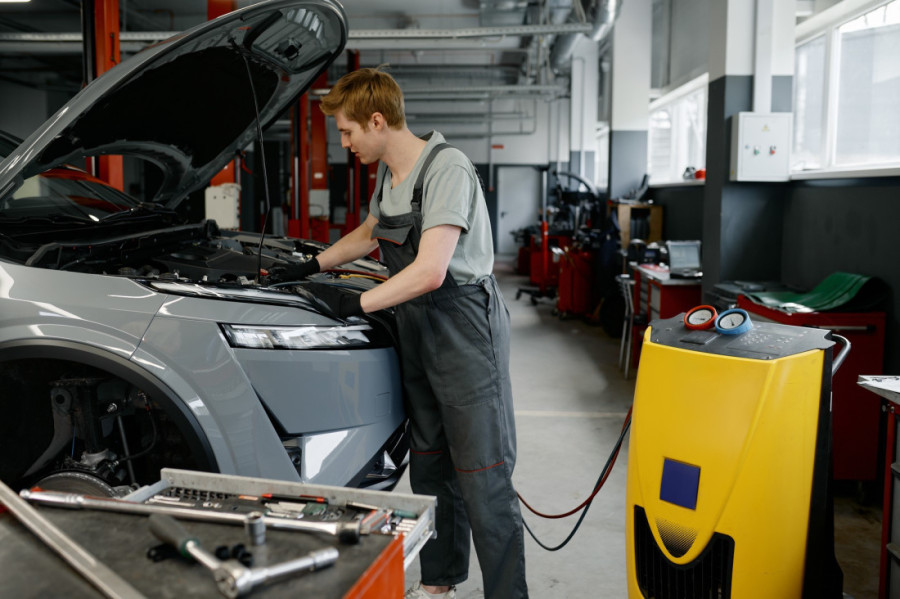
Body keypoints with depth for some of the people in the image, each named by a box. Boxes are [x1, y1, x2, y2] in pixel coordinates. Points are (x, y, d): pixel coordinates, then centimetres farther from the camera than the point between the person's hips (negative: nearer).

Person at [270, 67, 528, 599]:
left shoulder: (447, 170, -18)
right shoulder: (389, 174, 11)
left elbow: (428, 272, -26)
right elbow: (369, 235, 29)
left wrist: (353, 304, -21)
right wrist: (310, 267, 24)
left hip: (465, 331, -9)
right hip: (418, 332, 9)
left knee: (484, 478, -4)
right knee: (429, 466, 16)